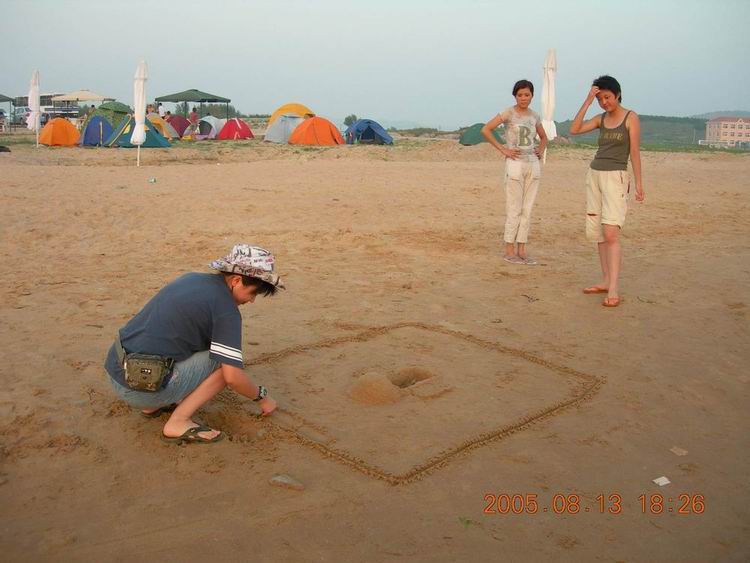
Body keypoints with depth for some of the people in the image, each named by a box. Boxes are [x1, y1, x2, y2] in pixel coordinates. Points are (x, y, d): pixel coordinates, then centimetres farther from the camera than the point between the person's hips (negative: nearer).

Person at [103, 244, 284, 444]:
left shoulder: (192, 278, 12)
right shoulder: (226, 309, -13)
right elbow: (232, 376, -16)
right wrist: (262, 396, 4)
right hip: (141, 388, -9)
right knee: (224, 360, -5)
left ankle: (153, 405, 17)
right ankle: (178, 423, -6)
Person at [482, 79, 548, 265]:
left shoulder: (534, 116, 13)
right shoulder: (509, 113, -2)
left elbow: (544, 137, 28)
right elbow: (485, 130, -9)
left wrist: (541, 150, 8)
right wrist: (502, 149, -11)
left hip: (533, 164, 5)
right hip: (515, 164, -5)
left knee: (527, 210, 5)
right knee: (514, 209, -3)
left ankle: (521, 250, 12)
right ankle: (509, 250, 4)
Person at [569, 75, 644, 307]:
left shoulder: (631, 117, -2)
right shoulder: (601, 119, 12)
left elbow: (635, 152, -5)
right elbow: (574, 130, -1)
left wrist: (639, 183, -8)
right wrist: (587, 102, -3)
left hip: (616, 177, -6)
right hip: (594, 175, 6)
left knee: (610, 233, -17)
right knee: (598, 233, 7)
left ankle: (614, 289, -19)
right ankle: (606, 281, 15)